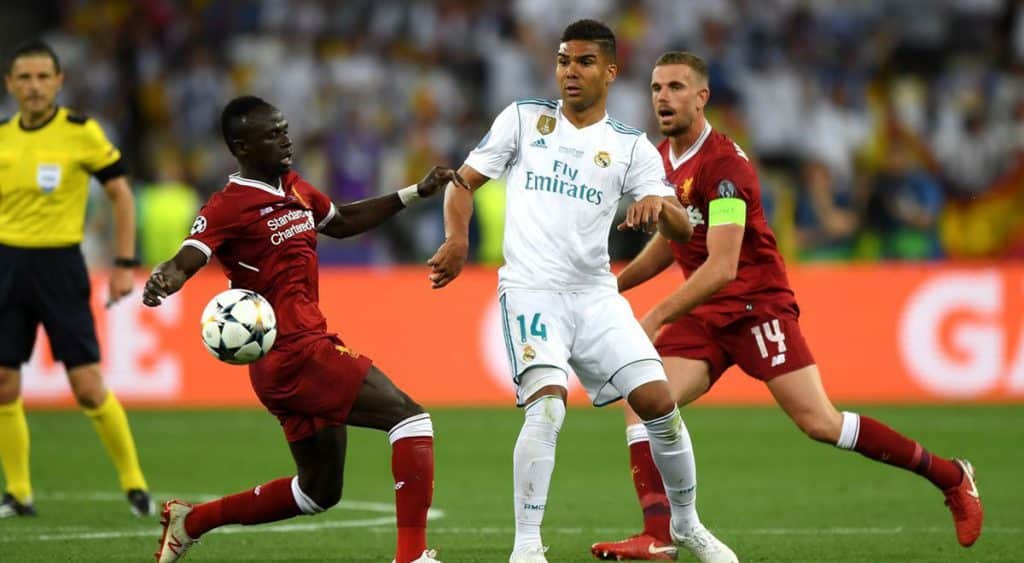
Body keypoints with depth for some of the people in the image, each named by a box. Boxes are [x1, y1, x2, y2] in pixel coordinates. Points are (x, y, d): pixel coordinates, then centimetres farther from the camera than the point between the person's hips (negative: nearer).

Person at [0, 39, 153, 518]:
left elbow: (120, 194, -1)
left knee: (88, 386, -8)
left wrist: (124, 264, -7)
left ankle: (134, 484, 8)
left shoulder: (81, 132, -6)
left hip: (60, 265, -4)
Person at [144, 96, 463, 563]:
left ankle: (191, 521, 26)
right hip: (293, 353, -10)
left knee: (319, 490, 17)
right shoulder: (230, 206, -11)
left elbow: (342, 222, 33)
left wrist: (417, 192, 28)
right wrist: (163, 281, -49)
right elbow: (187, 259, -25)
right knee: (408, 416, -15)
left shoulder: (295, 189, 15)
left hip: (309, 346, 10)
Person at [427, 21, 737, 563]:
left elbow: (681, 230, -3)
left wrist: (659, 206, -26)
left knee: (658, 400, -5)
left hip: (596, 294, 2)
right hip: (530, 289, -2)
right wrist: (457, 238, -12)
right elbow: (464, 182, 8)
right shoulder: (523, 118, 5)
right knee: (547, 405, -23)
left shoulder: (631, 147, 5)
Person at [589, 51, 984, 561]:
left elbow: (721, 268, -26)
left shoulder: (723, 164, -20)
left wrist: (656, 318, -27)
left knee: (820, 424, -10)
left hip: (756, 304, -8)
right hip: (703, 313, 8)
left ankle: (950, 477, 5)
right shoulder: (661, 159, 8)